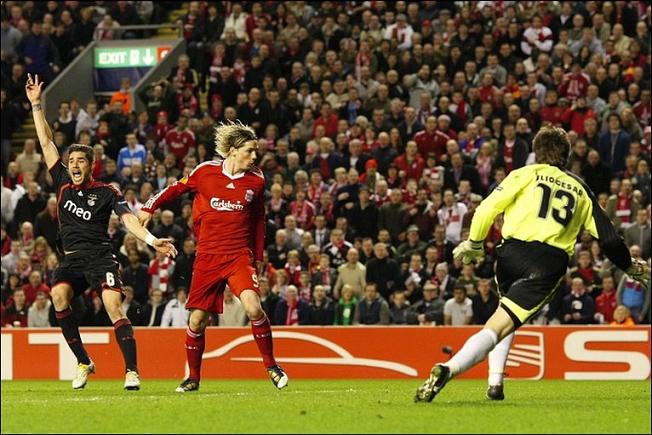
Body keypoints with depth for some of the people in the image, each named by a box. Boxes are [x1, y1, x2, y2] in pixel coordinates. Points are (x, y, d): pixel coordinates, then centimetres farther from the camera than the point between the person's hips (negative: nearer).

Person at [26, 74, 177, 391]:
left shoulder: (106, 192, 4)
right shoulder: (63, 184, 13)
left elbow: (128, 219, -7)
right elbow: (46, 142, 16)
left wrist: (152, 240, -24)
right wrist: (36, 105, 15)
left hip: (100, 255, -3)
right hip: (71, 258, 3)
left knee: (113, 306, -22)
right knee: (59, 294, -26)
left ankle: (132, 371, -26)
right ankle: (83, 362, -17)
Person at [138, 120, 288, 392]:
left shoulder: (256, 181, 2)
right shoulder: (206, 171, -2)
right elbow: (177, 188, 14)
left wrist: (258, 258, 17)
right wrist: (150, 207, 9)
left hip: (239, 255, -1)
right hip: (207, 257, 1)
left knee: (253, 307, -23)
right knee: (197, 320, 2)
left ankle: (271, 365, -7)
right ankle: (193, 378, 21)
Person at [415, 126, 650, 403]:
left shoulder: (526, 174, 14)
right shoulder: (580, 190, 22)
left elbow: (487, 209, 1)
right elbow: (608, 237, 23)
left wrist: (473, 244, 16)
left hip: (513, 252, 0)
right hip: (552, 263, 0)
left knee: (507, 306, 30)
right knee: (499, 326, -7)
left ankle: (495, 380, 15)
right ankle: (449, 369, -31)